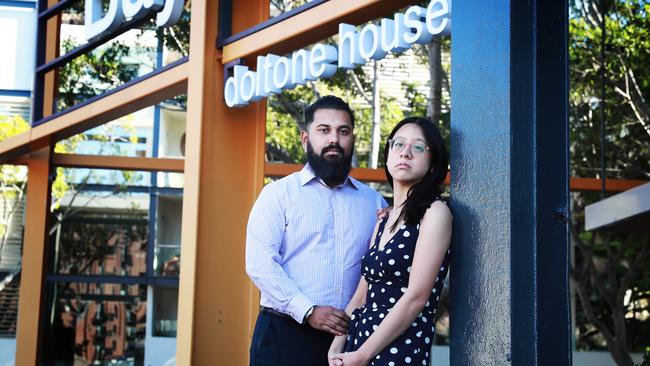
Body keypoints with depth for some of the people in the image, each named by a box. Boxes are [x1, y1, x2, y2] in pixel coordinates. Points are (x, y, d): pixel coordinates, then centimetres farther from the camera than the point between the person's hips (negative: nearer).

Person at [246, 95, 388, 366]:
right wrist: (308, 311, -17)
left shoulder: (373, 201, 13)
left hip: (350, 338, 3)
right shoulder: (278, 194, 3)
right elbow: (260, 263, -8)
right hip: (285, 333, -2)